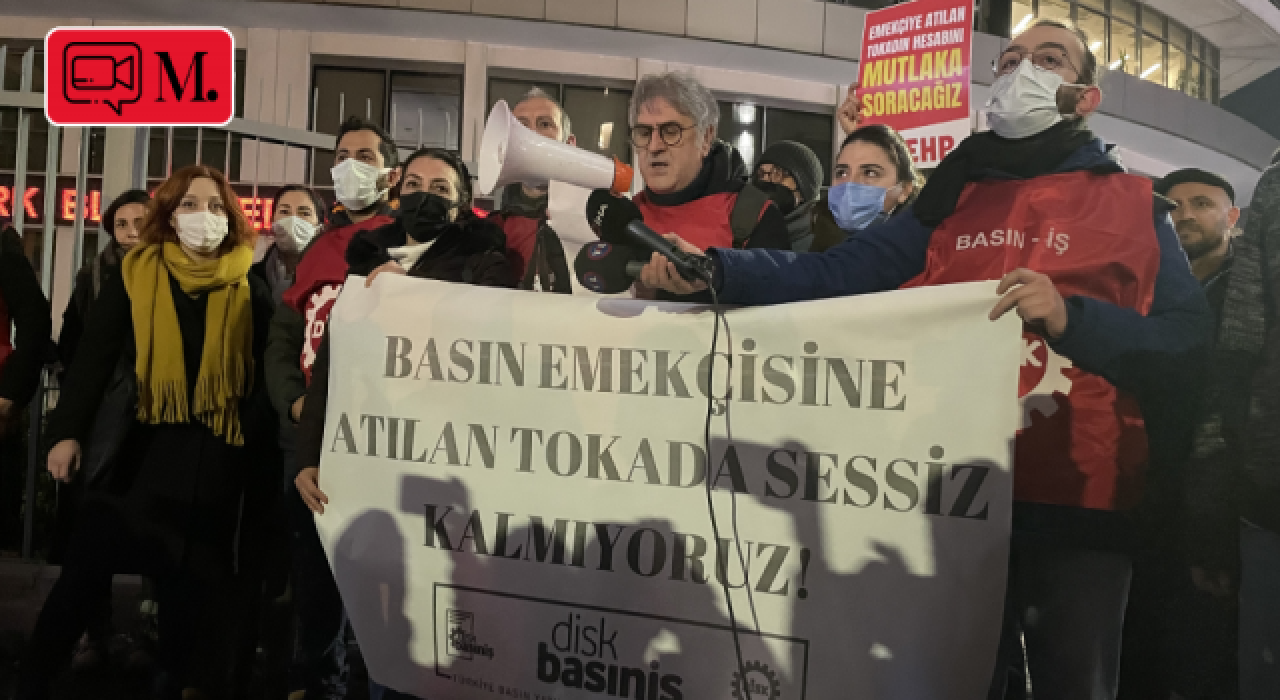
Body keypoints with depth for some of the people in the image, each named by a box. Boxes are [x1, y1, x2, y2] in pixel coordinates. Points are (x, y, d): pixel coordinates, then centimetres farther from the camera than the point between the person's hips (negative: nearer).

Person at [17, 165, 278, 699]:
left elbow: (262, 377, 6)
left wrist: (259, 452, 1)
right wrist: (67, 431, -8)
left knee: (193, 581, 7)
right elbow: (94, 356, 0)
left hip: (211, 459, 1)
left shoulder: (250, 291, 4)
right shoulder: (135, 274, 2)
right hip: (134, 449, -1)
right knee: (86, 573, 2)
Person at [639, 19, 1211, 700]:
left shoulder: (1134, 206, 6)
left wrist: (1071, 317, -23)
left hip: (1080, 509, -2)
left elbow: (1189, 339, -6)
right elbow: (833, 273, 0)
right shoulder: (952, 203, 12)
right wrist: (715, 268, -14)